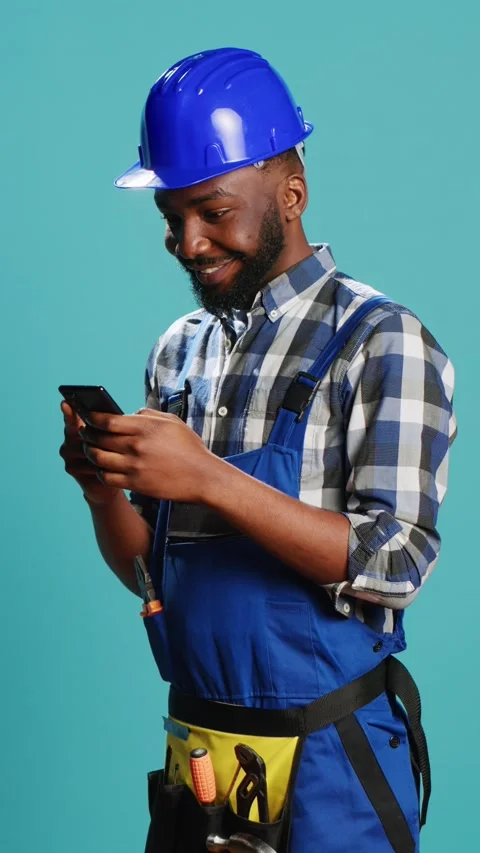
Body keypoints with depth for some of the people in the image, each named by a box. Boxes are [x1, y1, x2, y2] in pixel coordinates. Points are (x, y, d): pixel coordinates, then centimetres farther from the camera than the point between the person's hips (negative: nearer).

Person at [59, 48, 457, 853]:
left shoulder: (381, 343, -10)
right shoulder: (180, 351, 8)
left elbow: (395, 564, -19)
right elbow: (148, 573, 10)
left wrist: (209, 479, -26)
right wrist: (107, 493, -11)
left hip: (324, 765, -5)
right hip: (195, 757, 5)